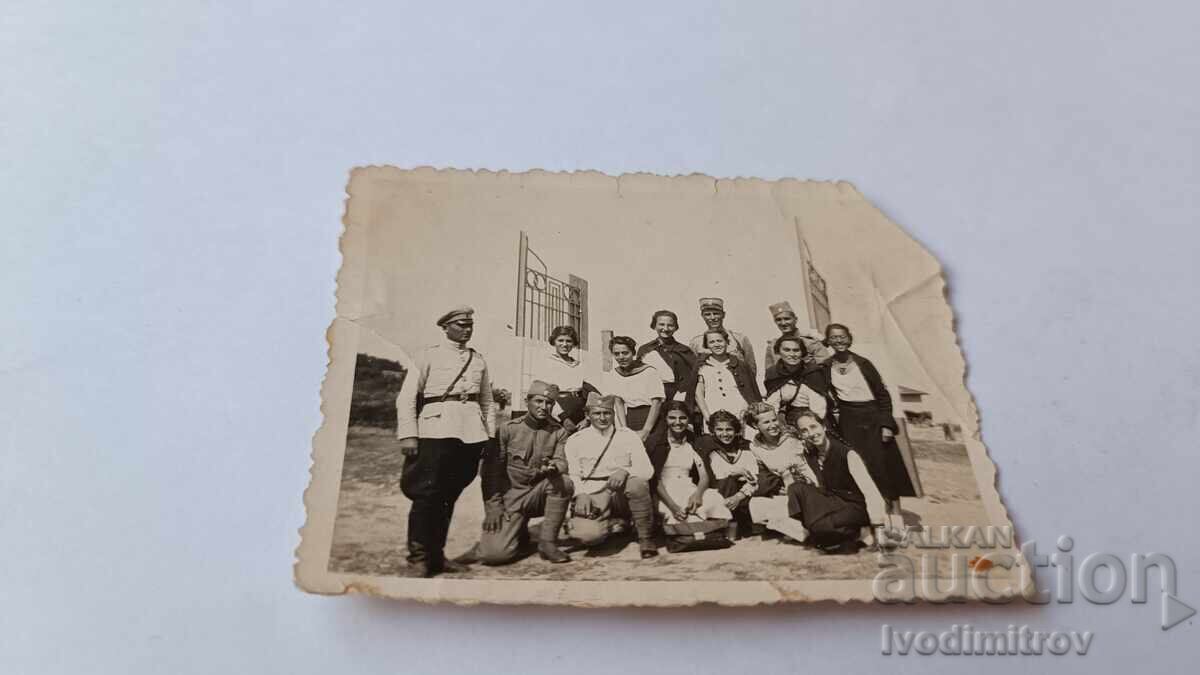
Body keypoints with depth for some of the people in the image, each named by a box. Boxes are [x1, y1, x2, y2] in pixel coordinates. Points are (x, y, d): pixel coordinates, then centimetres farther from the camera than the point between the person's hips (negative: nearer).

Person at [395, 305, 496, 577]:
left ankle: (436, 553, 19)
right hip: (437, 429, -4)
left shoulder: (478, 360, 17)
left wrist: (491, 436, 14)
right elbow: (406, 398, -1)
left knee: (451, 494, 8)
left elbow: (488, 401, 22)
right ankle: (418, 556, 4)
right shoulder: (428, 356, 5)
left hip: (472, 433, 4)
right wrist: (408, 435, -10)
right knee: (428, 492, -8)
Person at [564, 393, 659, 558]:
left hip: (622, 495, 0)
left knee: (637, 482, -34)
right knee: (588, 534, -30)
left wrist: (625, 471, -23)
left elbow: (647, 470, -2)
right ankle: (618, 524, 5)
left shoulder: (628, 436, 8)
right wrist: (581, 494, -16)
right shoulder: (576, 440, 9)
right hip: (592, 497, 0)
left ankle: (646, 538, -12)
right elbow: (572, 475, 5)